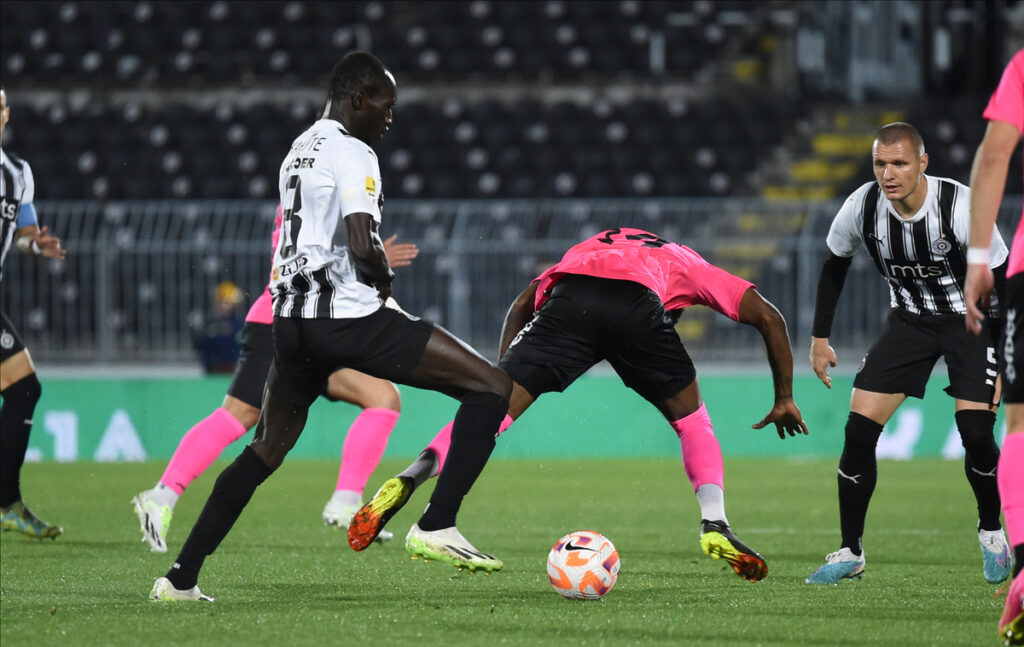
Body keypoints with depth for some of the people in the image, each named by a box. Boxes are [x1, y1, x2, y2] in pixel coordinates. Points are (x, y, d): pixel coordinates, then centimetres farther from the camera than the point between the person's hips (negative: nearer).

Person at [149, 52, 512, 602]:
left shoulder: (298, 150, 20)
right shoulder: (352, 153, -8)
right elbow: (363, 246, -22)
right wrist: (384, 277, -1)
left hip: (291, 320, 9)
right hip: (349, 316, -9)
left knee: (266, 451, 22)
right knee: (492, 387, -7)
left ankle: (180, 578, 18)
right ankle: (437, 524, -14)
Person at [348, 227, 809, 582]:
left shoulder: (588, 249, 45)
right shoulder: (690, 268, 40)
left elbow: (522, 304, 33)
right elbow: (768, 317, 33)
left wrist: (503, 378, 29)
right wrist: (784, 398, 38)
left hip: (569, 301, 1)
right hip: (641, 308, -1)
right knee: (690, 418, 22)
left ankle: (408, 481, -23)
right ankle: (715, 528, 9)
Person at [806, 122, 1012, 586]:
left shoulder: (960, 207, -28)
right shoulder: (861, 208, -17)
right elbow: (834, 265, 4)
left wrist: (1005, 362, -19)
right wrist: (820, 338, 4)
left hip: (970, 317, -3)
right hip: (909, 318, 3)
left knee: (976, 433, -18)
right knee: (859, 428, -9)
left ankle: (991, 531, 10)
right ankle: (850, 552, 3)